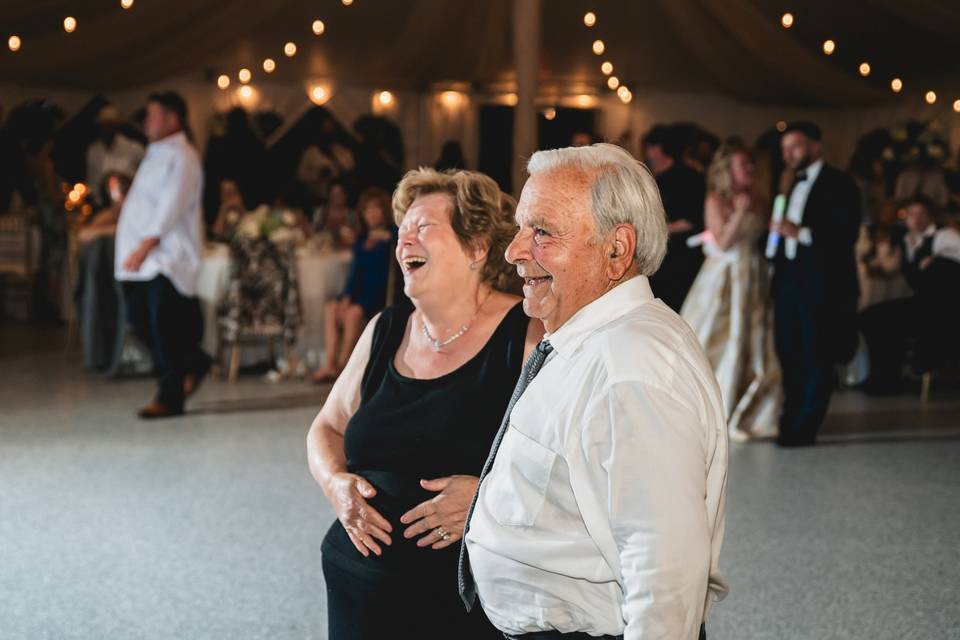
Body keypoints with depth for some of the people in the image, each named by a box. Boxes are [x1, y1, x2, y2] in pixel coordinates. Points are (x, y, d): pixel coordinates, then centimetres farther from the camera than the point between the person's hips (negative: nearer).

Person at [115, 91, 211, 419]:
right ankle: (193, 361, 26)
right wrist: (136, 249, 17)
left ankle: (170, 397, 0)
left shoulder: (181, 157, -10)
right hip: (144, 257, 9)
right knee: (140, 318, 10)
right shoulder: (157, 153, 19)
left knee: (164, 325, -7)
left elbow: (171, 207, -19)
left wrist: (145, 246, -24)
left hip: (167, 255, -9)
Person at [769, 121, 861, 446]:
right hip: (789, 280, 8)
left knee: (816, 356, -3)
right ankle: (791, 419, 20)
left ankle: (804, 428, 1)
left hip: (821, 284, -8)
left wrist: (801, 233, -23)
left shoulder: (838, 183, -6)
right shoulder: (794, 185, 19)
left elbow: (848, 233, -16)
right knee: (788, 352, 10)